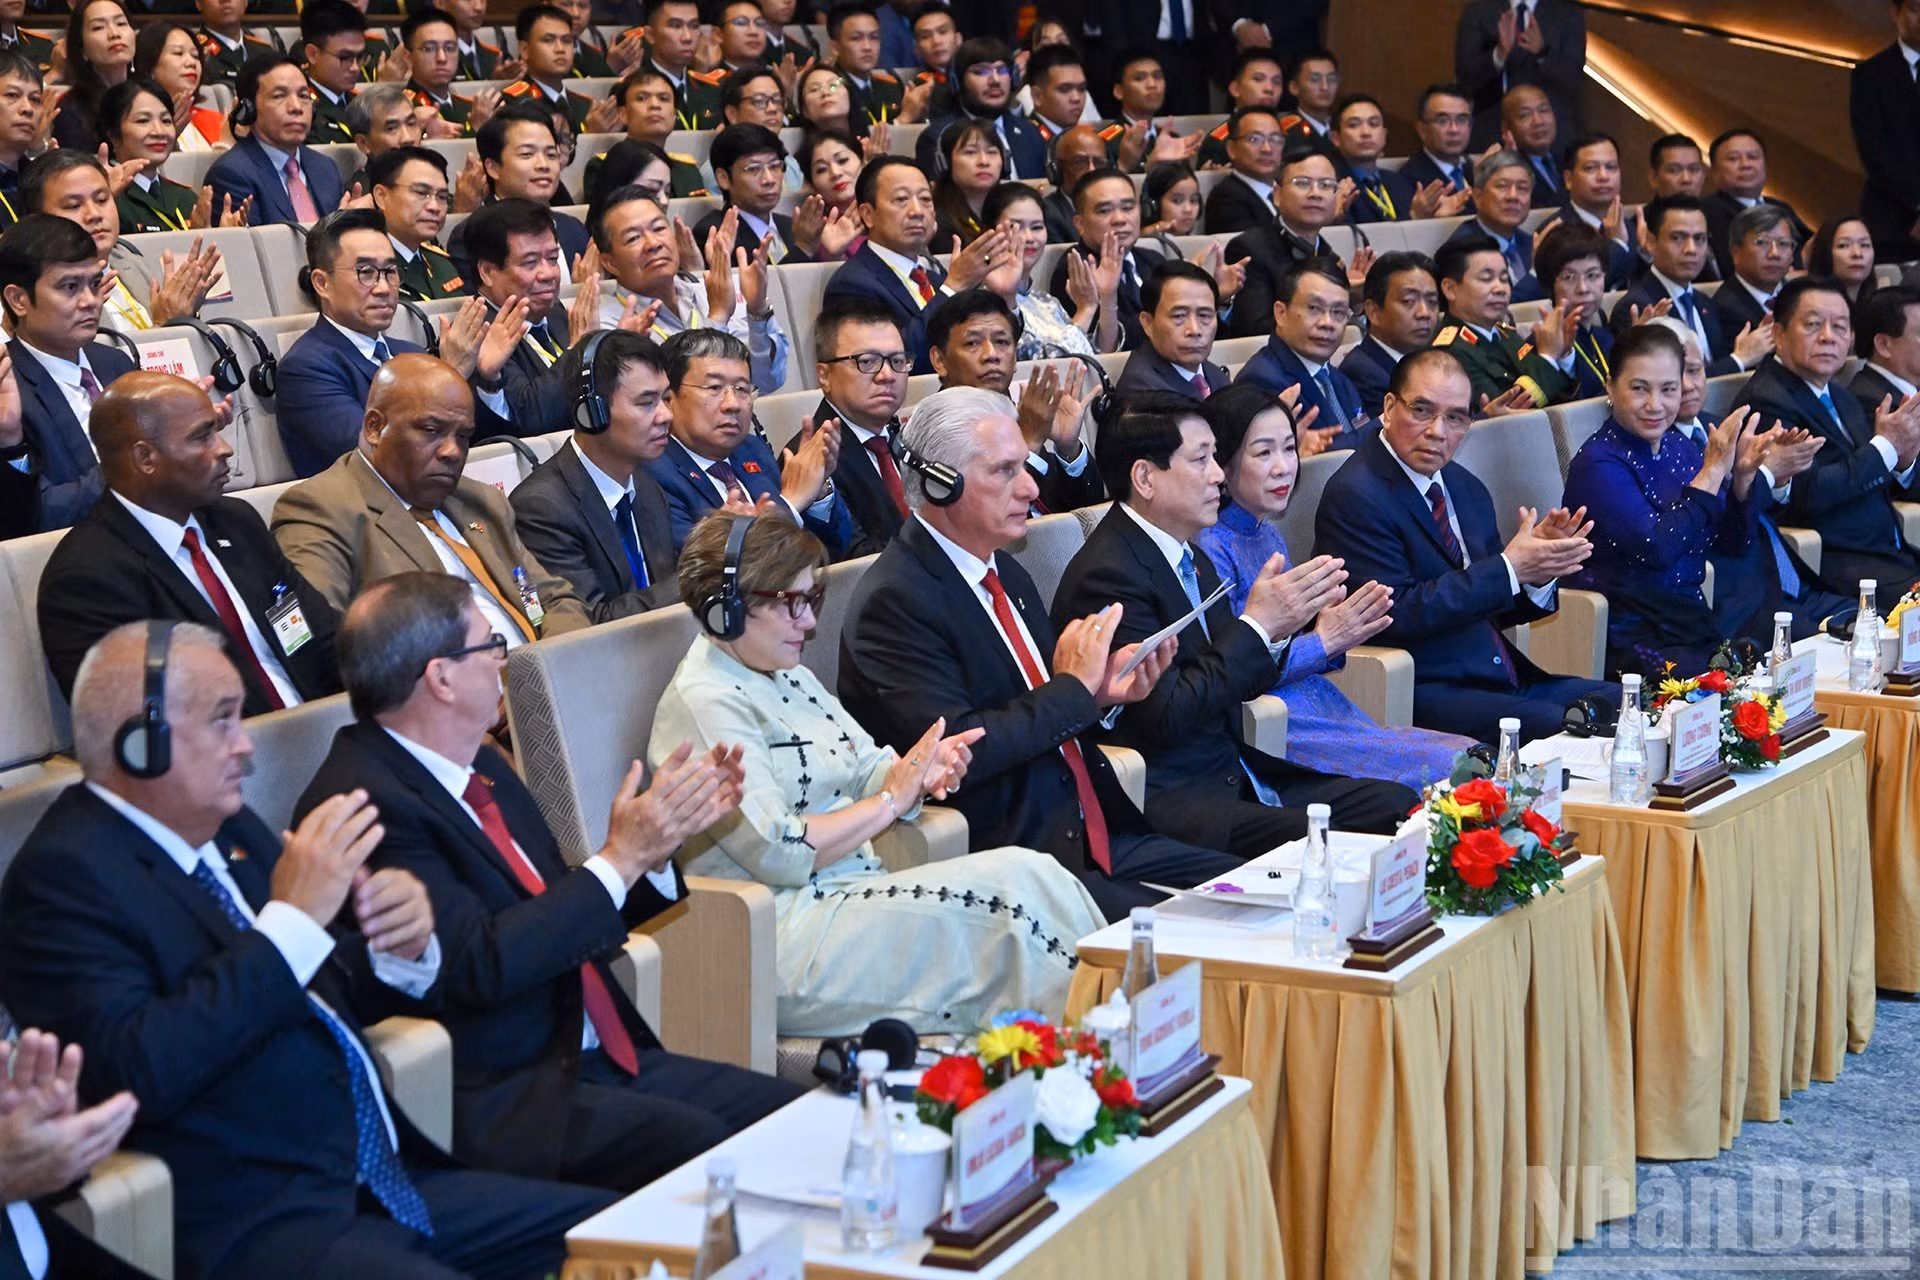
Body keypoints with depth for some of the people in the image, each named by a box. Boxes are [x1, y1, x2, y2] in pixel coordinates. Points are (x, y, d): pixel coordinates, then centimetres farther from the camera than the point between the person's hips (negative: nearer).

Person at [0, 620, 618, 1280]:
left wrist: (404, 948, -1)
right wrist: (291, 921, -21)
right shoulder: (64, 873, -10)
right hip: (250, 1226, -9)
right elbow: (139, 1071, -23)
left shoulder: (229, 829, 15)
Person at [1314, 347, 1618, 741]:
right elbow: (1398, 614, -18)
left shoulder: (1466, 487, 15)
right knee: (1548, 721, -28)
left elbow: (1493, 610, 18)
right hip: (1423, 691, -8)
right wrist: (1509, 567, -17)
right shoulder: (1354, 496, -10)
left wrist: (1541, 567, -5)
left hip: (1503, 678, 8)